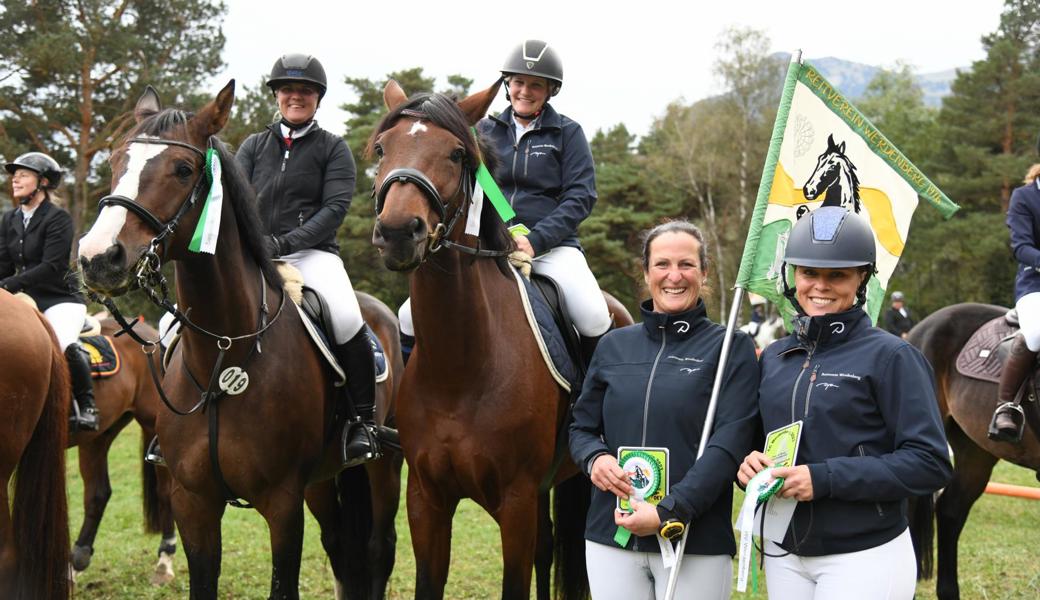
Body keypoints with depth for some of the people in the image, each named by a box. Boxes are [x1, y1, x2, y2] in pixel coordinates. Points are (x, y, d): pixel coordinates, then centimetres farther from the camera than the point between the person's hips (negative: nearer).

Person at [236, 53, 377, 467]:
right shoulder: (253, 146, 18)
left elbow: (335, 208, -3)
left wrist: (285, 242, -16)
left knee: (347, 320, -30)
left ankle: (363, 422, -17)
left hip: (312, 253, -3)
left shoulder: (332, 148, 9)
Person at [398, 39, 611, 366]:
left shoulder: (567, 133, 8)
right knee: (411, 317, -13)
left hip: (551, 244, -2)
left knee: (595, 320, -28)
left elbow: (581, 195, -2)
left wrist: (535, 240, -15)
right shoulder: (485, 130, 15)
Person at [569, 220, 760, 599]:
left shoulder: (731, 348, -1)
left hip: (697, 543, -3)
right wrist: (595, 458, -9)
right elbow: (582, 427, 15)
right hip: (610, 537, 3)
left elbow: (730, 443, -11)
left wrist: (669, 512, -19)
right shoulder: (614, 346, 10)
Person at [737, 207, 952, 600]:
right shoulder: (774, 359, 9)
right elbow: (754, 439, 18)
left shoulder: (890, 357, -8)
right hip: (783, 556, 5)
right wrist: (749, 464, -6)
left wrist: (825, 478, -21)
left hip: (866, 557, -5)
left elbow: (930, 464, -14)